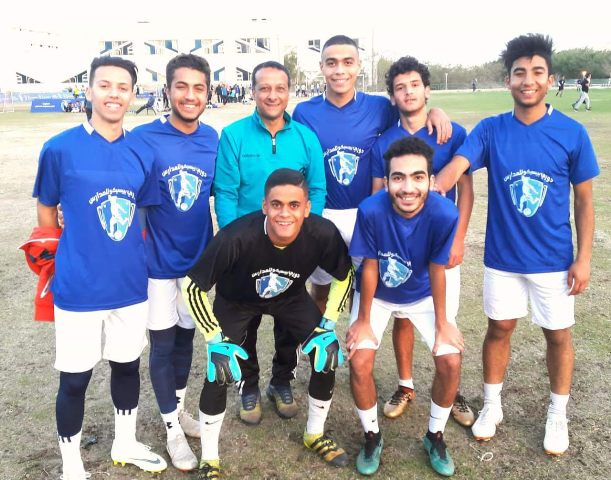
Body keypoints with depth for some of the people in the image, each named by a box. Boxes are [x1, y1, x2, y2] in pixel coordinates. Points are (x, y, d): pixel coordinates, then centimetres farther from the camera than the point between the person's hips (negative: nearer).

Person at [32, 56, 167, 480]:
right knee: (75, 378, 10)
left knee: (128, 365, 19)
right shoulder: (60, 148, -10)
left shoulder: (142, 154, 1)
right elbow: (46, 212, 2)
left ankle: (126, 445, 43)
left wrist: (136, 262, 7)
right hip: (78, 289, -4)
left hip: (131, 285, 4)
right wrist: (61, 266, 8)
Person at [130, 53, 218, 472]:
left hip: (198, 258, 3)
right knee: (163, 343, 9)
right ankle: (172, 427, 27)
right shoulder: (144, 137, -16)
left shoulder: (213, 140, -5)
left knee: (186, 336, 18)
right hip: (158, 260, -3)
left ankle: (180, 407, 41)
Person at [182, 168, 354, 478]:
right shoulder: (236, 237, -41)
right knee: (220, 373, -14)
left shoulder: (323, 234, -33)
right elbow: (193, 287, -26)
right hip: (236, 300, -2)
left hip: (290, 297, 3)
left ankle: (314, 435, 23)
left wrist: (328, 325, -13)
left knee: (327, 357, -5)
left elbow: (344, 275, -10)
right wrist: (216, 340, -27)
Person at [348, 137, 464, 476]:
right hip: (377, 295, -1)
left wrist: (442, 323, -6)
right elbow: (370, 267, -19)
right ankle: (373, 436, 15)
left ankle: (435, 436, 18)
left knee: (451, 361, -9)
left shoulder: (445, 214, -31)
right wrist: (363, 320, -9)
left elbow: (436, 270, -17)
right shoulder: (371, 210, -33)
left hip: (422, 295, 1)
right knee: (359, 362, -14)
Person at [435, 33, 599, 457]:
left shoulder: (572, 133, -8)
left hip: (554, 259, -1)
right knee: (499, 328, 14)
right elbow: (453, 170, -21)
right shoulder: (490, 130, -6)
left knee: (558, 334, 12)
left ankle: (558, 415, 34)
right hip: (502, 256, 1)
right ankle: (492, 406, 35)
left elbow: (584, 200, -3)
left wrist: (584, 258, -5)